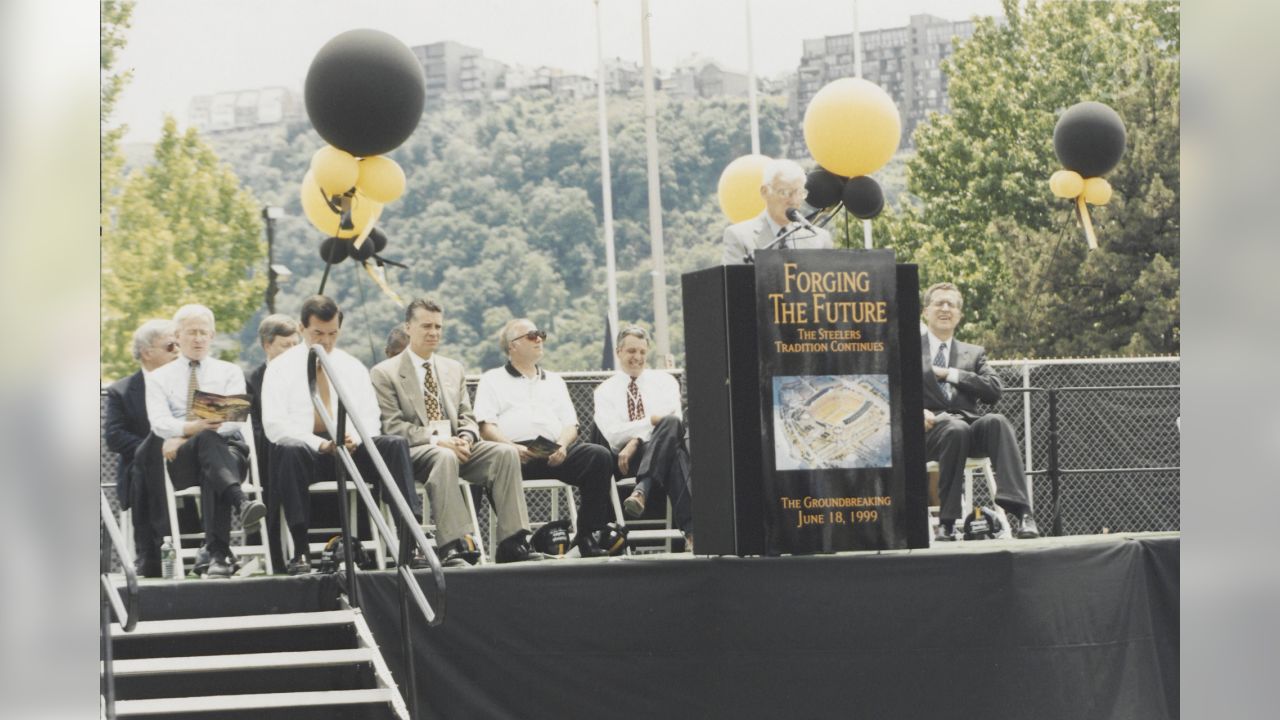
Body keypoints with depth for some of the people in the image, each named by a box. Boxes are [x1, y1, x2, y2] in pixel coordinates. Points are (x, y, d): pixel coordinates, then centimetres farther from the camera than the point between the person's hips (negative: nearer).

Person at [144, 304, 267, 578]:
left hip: (228, 449, 1)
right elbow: (159, 422, 0)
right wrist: (194, 428, -23)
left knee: (212, 474, -37)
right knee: (208, 440, -37)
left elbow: (236, 419, 3)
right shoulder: (159, 378, 19)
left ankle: (215, 552, -45)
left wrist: (183, 438, -11)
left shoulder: (230, 372, 20)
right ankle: (241, 503, -59)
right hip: (181, 462, -1)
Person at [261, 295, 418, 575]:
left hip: (348, 448, 3)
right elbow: (274, 425, -7)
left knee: (394, 445, -24)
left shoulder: (352, 367, 15)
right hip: (302, 449, -3)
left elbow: (370, 418, 10)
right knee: (288, 450, -39)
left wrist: (354, 439, -16)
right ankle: (300, 552, -41)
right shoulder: (281, 368, 4)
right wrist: (320, 444, -22)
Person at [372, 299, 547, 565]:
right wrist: (435, 440, -18)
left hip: (455, 445, 5)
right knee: (444, 458, -40)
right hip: (413, 451, -5)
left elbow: (467, 416, 19)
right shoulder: (384, 373, 5)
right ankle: (453, 547, -45)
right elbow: (391, 426, -6)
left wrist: (466, 439, -6)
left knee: (506, 452, -23)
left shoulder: (453, 369, 24)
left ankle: (513, 543, -26)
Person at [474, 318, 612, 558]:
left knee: (599, 455, -25)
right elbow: (486, 426, 4)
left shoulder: (554, 381, 32)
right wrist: (511, 448, -15)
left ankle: (588, 536, -22)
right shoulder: (492, 380, 19)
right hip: (515, 451, -4)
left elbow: (570, 425, 21)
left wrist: (562, 446, -4)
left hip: (555, 453, 4)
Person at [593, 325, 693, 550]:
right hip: (625, 457, -1)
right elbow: (613, 435, -1)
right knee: (674, 457, -37)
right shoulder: (605, 391, 17)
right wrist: (652, 421, -13)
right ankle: (689, 529, -48)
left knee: (672, 424, -38)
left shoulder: (664, 381, 20)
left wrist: (635, 442, -14)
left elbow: (673, 419, 0)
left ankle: (641, 492, -49)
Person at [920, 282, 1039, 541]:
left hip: (969, 424, 3)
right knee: (956, 429, -39)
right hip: (928, 430, -3)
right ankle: (947, 522, -34)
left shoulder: (974, 354, 25)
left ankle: (1017, 511, -43)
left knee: (997, 421, -33)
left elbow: (995, 390, 8)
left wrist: (950, 374, 0)